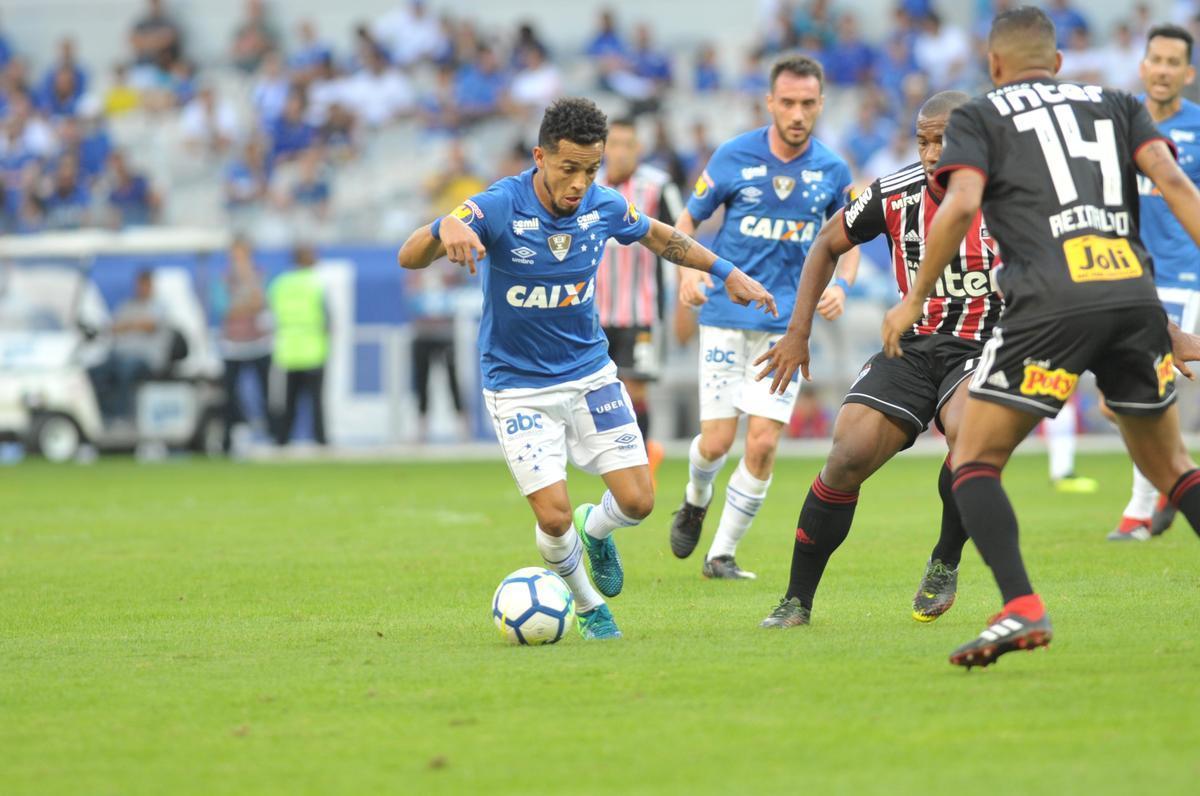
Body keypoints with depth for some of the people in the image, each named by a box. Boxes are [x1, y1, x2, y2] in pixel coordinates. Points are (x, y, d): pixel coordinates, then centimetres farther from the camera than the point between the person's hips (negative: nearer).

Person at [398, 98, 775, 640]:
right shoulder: (499, 207, -22)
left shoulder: (604, 207, -8)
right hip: (518, 387, -4)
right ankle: (589, 608, 17)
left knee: (637, 502, -4)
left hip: (589, 373, 4)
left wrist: (726, 272, 15)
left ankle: (593, 530, 33)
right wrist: (445, 229, -53)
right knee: (554, 517, -13)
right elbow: (410, 258, -31)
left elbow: (659, 237, 16)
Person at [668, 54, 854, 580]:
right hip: (727, 315, -1)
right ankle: (696, 502, 31)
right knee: (716, 441, -5)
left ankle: (723, 554, 7)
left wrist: (837, 284, -3)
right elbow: (688, 221, 5)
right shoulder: (734, 157, -5)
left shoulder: (833, 171, 0)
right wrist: (689, 272, -14)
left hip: (787, 322, 1)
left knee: (763, 443, -8)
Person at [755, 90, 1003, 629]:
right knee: (849, 457, -16)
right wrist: (799, 331, 8)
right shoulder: (894, 194, -5)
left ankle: (946, 562, -8)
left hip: (985, 349, -3)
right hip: (912, 346, 3)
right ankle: (797, 601, 0)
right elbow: (828, 244, 12)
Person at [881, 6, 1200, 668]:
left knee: (975, 461, 6)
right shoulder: (1115, 105, 23)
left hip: (1050, 304, -4)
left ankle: (1021, 608, -14)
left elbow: (961, 205, -4)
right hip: (1135, 292, 4)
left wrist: (914, 299, 4)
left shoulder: (978, 117, 14)